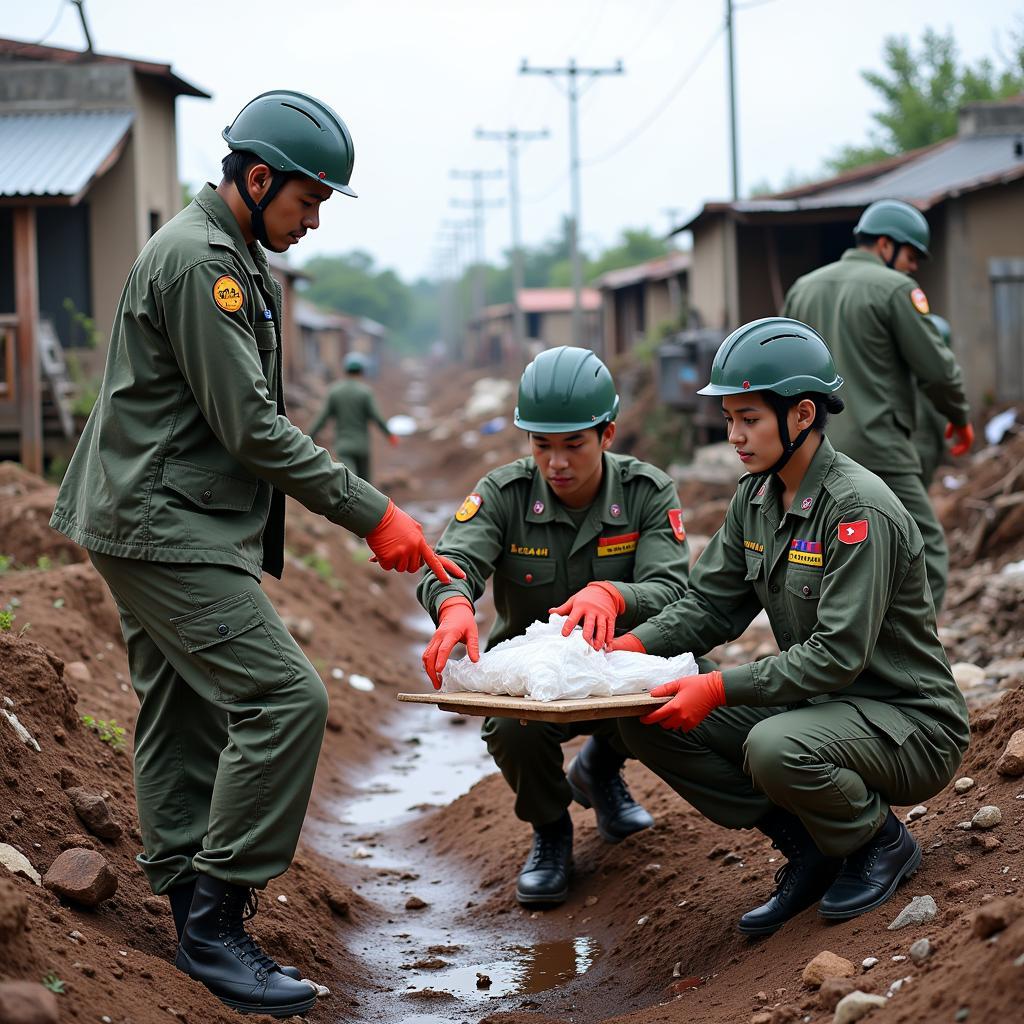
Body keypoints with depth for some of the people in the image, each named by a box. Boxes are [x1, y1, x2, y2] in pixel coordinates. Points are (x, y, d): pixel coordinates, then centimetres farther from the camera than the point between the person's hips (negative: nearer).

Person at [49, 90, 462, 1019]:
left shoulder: (235, 258, 17)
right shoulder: (198, 259, -16)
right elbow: (250, 427, -20)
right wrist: (372, 513, -18)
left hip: (164, 525, 11)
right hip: (167, 530, -11)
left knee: (186, 717, 13)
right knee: (285, 699, -15)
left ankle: (192, 901, 20)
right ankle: (216, 918, -9)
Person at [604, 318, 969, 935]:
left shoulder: (859, 510, -23)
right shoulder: (757, 498, 3)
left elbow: (839, 653, -28)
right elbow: (710, 605, 5)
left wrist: (721, 689, -32)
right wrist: (632, 647, -13)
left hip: (912, 726, -8)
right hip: (815, 703, 8)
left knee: (774, 747, -38)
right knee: (648, 724, -5)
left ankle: (881, 842, -4)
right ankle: (807, 845, 6)